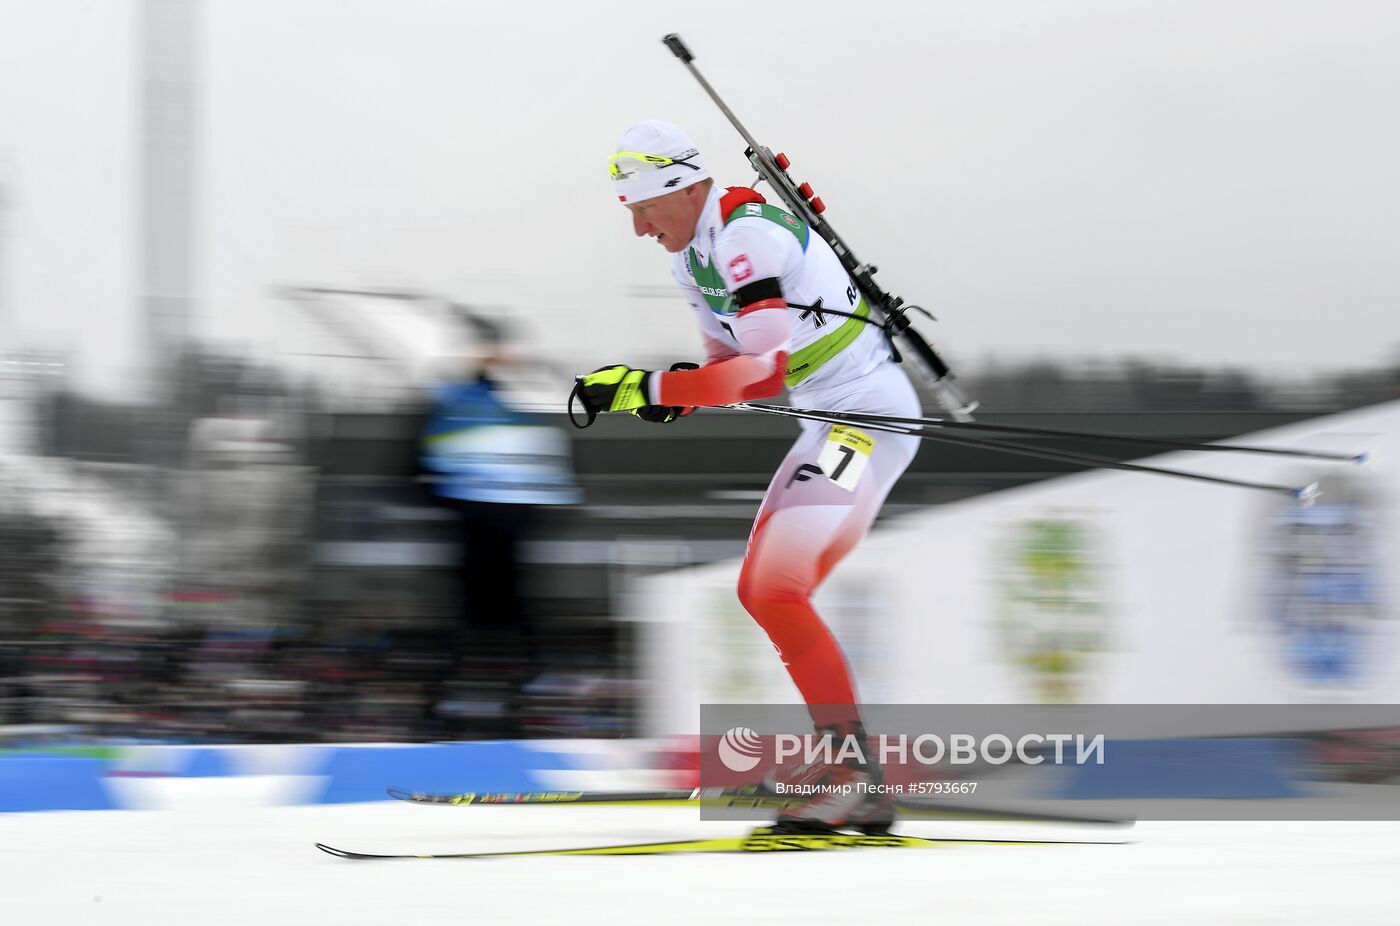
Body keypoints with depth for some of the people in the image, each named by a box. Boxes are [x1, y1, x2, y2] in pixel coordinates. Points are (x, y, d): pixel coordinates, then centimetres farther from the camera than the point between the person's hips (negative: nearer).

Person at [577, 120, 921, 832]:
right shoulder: (692, 255, 10)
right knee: (759, 591, 14)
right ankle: (839, 749, 25)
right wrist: (673, 396, -5)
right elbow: (730, 362, 16)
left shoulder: (748, 235, -21)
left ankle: (858, 782, -18)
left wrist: (648, 388, -27)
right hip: (831, 422, 11)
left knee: (777, 590, -20)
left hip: (870, 418, -11)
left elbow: (766, 372, -27)